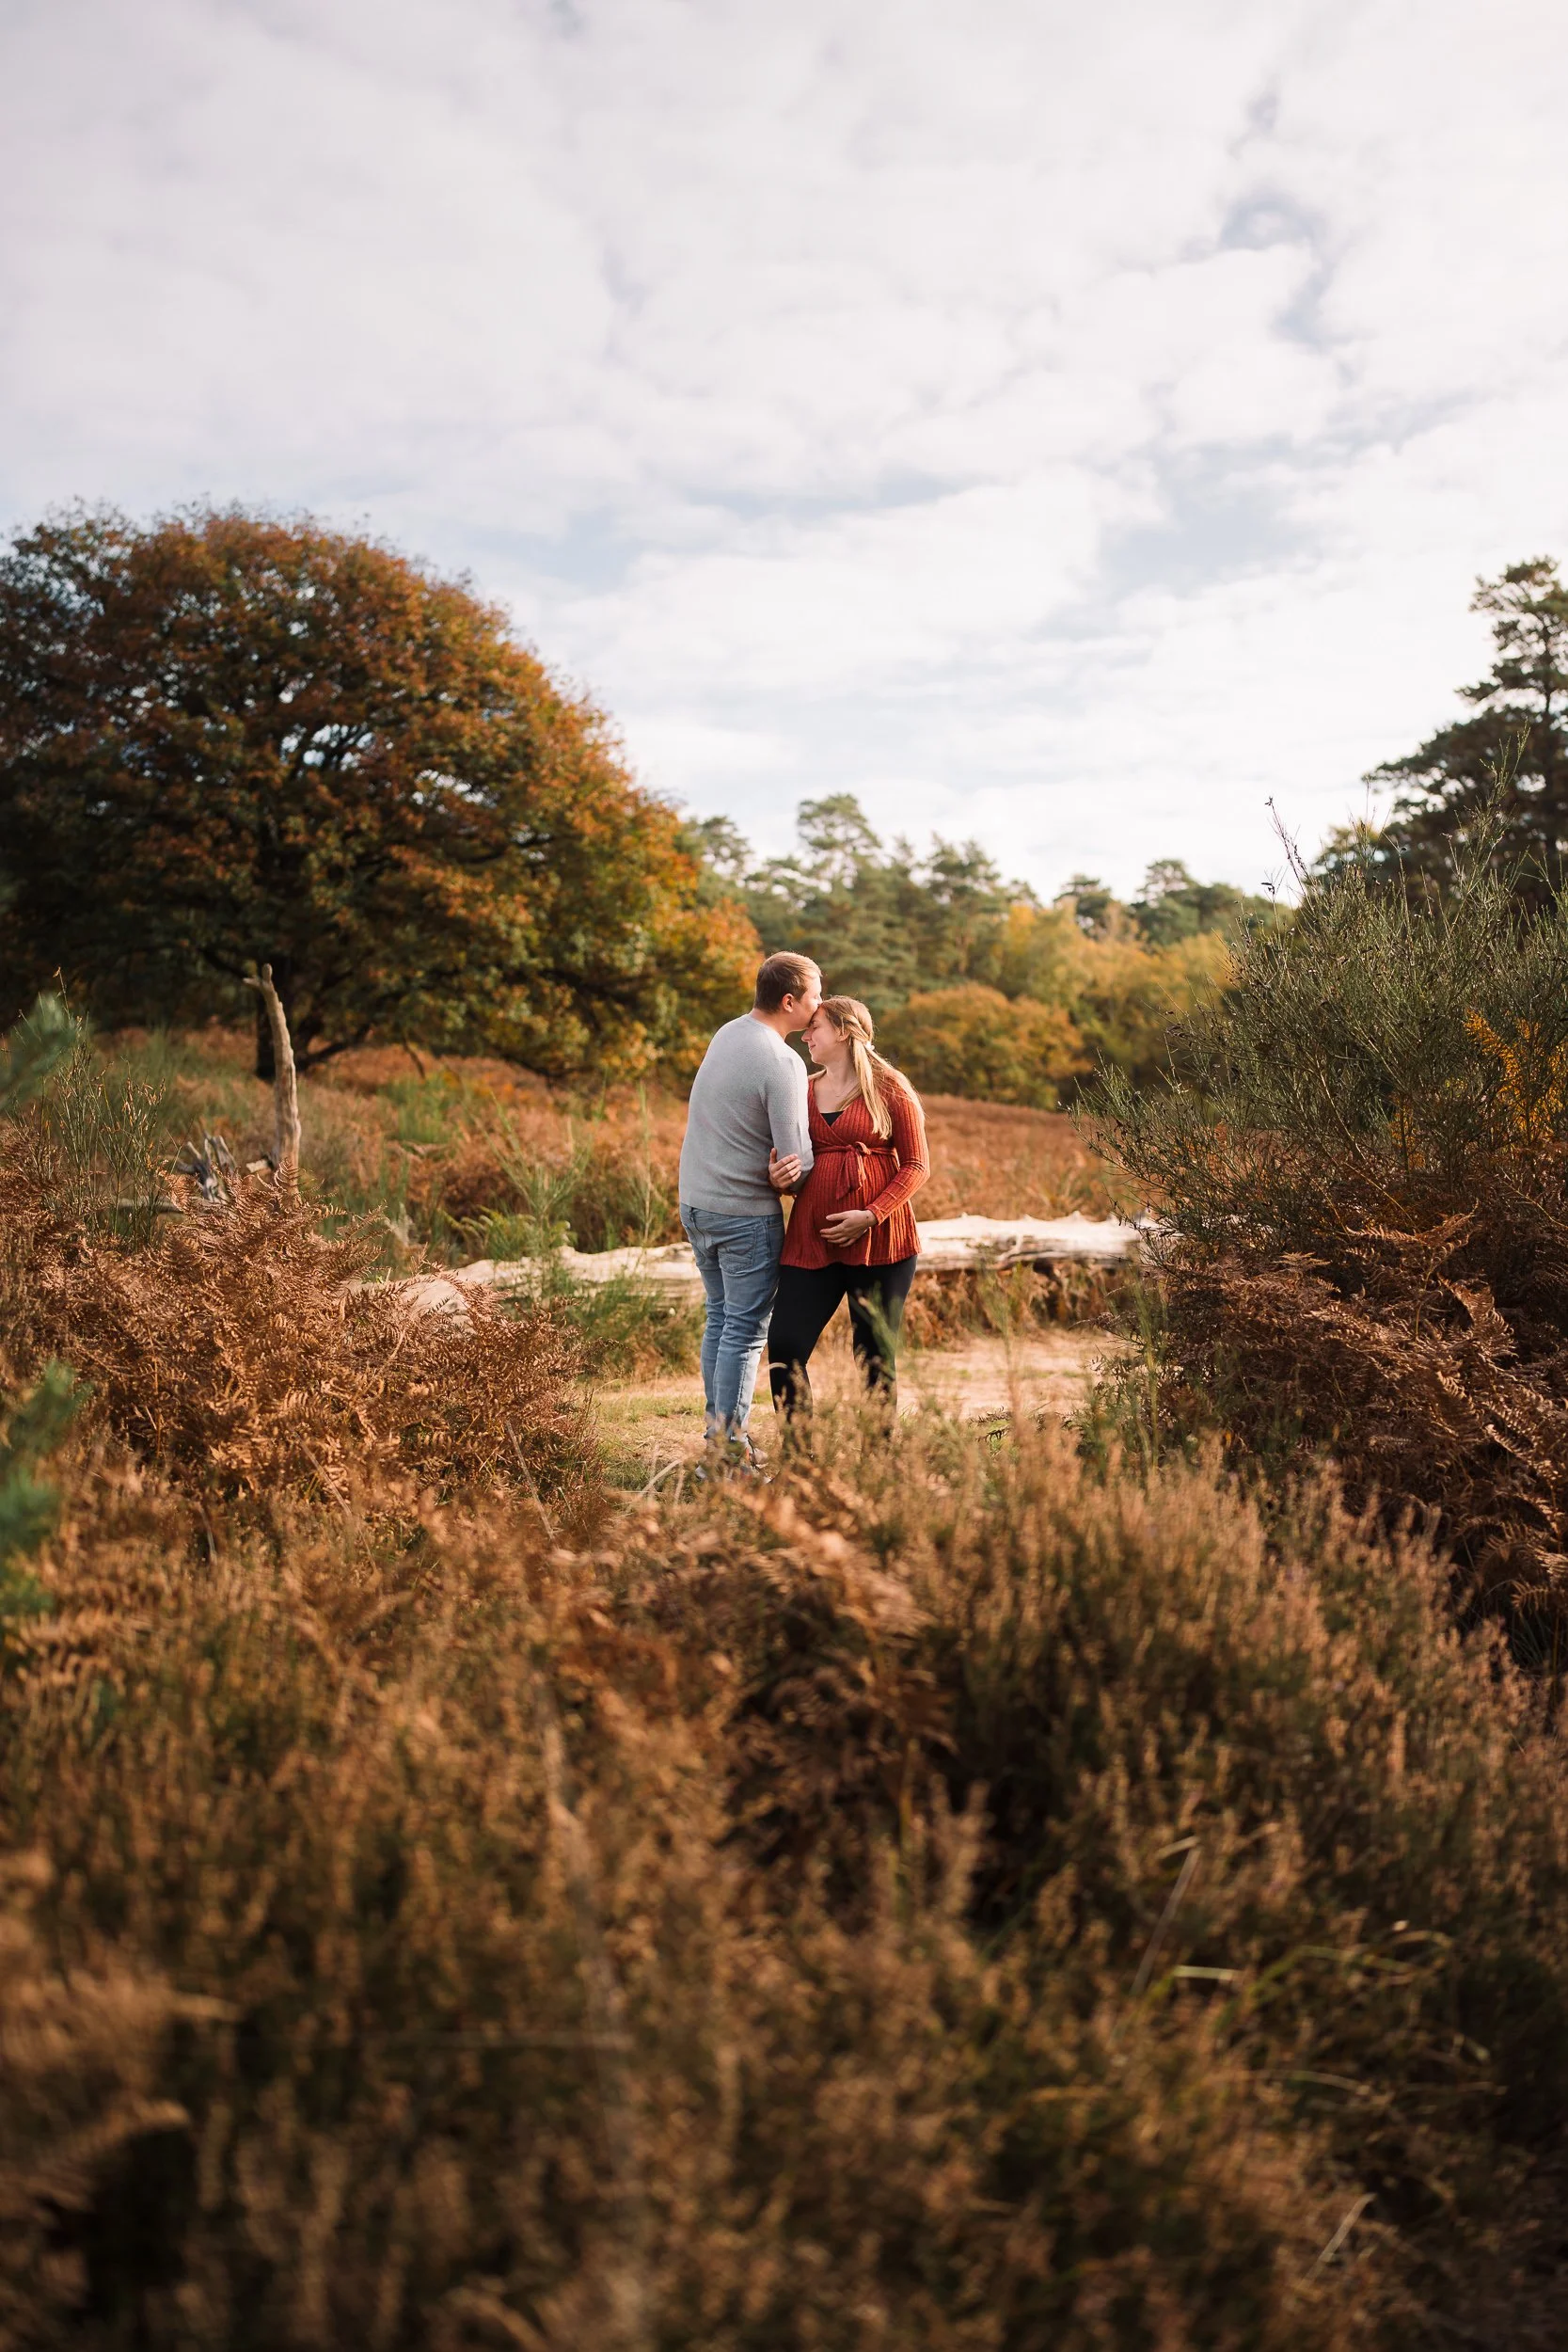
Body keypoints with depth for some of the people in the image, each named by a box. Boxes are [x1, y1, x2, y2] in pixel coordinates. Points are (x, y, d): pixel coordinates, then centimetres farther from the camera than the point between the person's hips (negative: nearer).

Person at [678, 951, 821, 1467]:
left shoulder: (727, 1033, 7)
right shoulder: (782, 1064, -19)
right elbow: (798, 1159, -19)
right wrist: (789, 1175, 2)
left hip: (695, 1202, 9)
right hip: (745, 1214, -9)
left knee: (720, 1316, 19)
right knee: (746, 1330, 0)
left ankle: (714, 1429, 26)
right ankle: (731, 1446, 5)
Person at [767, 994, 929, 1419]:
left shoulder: (890, 1090, 1)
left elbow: (917, 1166, -1)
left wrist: (871, 1216, -14)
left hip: (879, 1240, -4)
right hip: (812, 1240, 4)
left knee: (876, 1356, 2)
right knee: (784, 1347, -8)